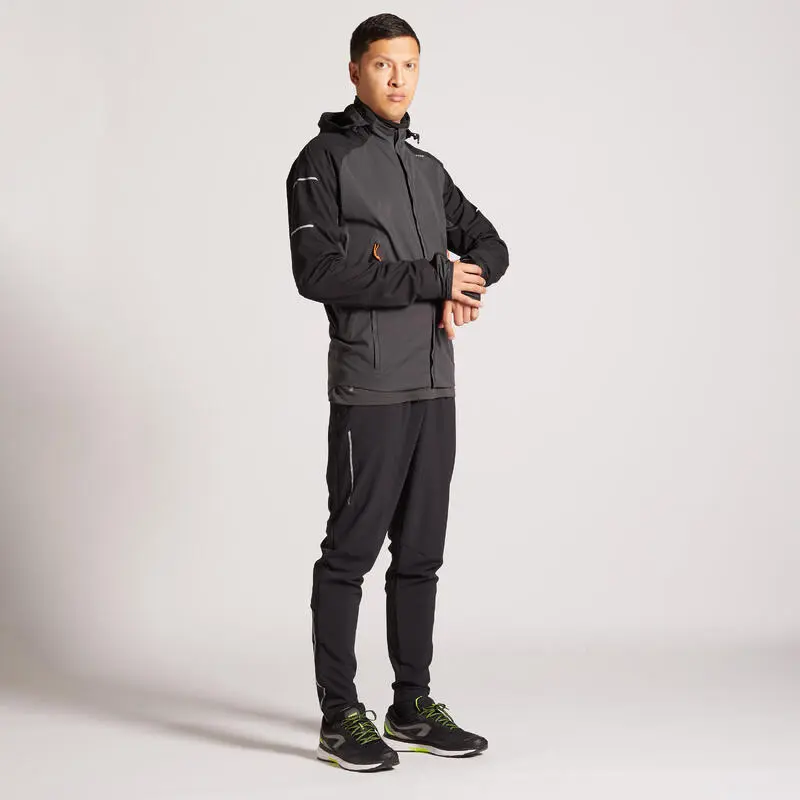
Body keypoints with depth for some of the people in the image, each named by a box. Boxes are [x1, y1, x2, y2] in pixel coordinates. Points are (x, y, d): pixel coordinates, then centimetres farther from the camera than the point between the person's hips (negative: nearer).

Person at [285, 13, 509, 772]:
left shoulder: (427, 167, 17)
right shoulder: (324, 160, -5)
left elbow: (489, 245, 19)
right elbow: (317, 271, -17)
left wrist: (464, 282, -5)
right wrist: (431, 279, -16)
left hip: (435, 387, 7)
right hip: (370, 388, -7)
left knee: (420, 553, 11)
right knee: (351, 550, -1)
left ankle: (412, 708, 20)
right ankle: (340, 719, 8)